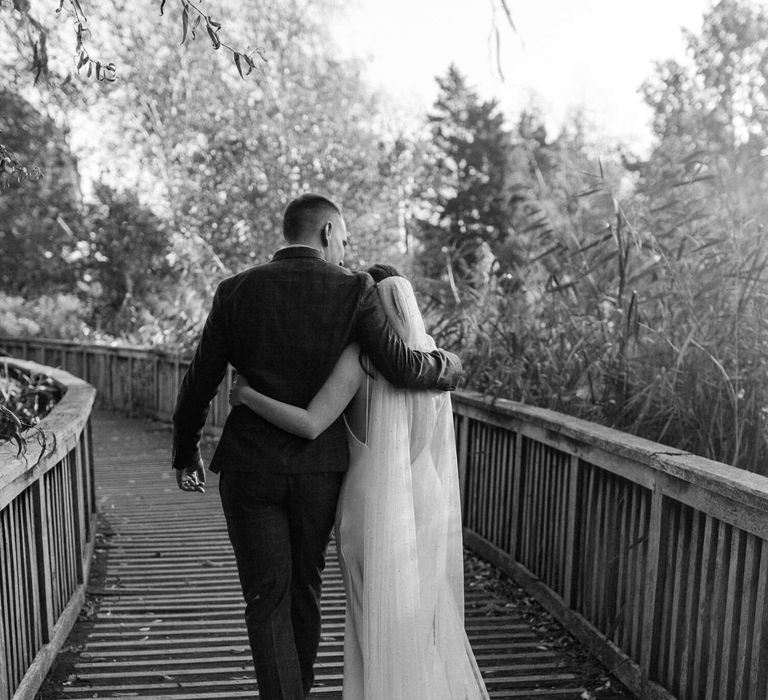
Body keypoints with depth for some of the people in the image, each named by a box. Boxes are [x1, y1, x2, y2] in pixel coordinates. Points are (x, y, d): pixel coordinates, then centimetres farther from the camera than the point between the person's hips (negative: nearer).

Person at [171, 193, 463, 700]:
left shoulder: (235, 291, 0)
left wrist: (186, 454, 17)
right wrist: (448, 369, 8)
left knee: (267, 600, 9)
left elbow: (199, 385, 3)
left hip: (250, 468, 0)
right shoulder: (354, 290, -6)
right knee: (304, 587, 22)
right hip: (320, 468, 1)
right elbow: (401, 367, -14)